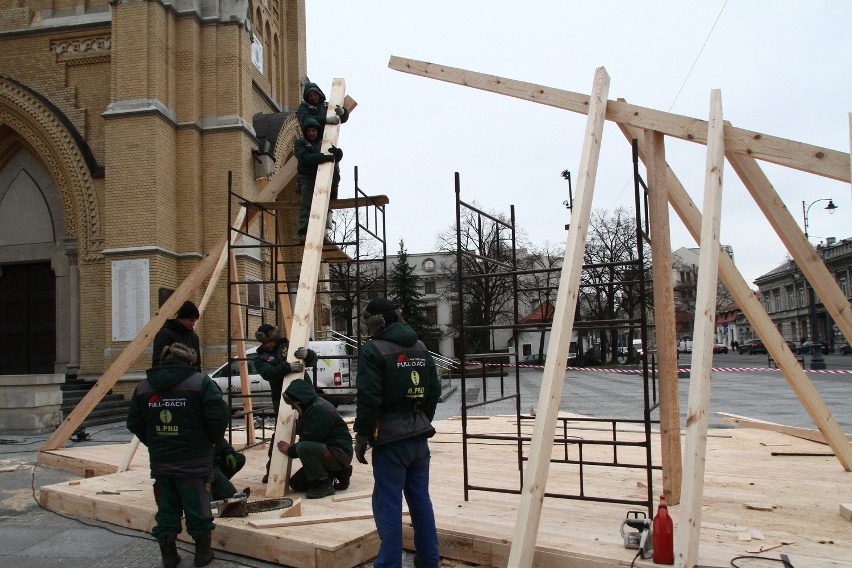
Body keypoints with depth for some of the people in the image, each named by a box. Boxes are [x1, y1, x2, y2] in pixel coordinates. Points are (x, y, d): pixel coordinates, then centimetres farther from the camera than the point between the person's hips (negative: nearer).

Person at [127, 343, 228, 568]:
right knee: (197, 508, 8)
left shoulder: (143, 386, 8)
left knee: (166, 509, 14)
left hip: (160, 462, 4)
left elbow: (134, 423, 10)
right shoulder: (201, 382, -7)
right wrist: (212, 440, 3)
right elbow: (218, 417, -15)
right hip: (195, 462, -4)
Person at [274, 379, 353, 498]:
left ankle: (324, 484, -17)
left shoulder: (319, 409, -21)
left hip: (340, 454, -11)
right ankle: (338, 473, 14)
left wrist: (290, 450, -6)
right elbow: (304, 434, 24)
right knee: (296, 483, 10)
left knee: (303, 448, -33)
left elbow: (309, 440, -21)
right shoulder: (312, 407, 11)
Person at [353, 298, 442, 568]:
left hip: (390, 437, -7)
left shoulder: (373, 349, -10)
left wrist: (361, 435, -7)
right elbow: (434, 391, 13)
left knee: (388, 504, -1)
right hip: (419, 435, 7)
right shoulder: (420, 347, 12)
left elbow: (368, 398, -15)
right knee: (420, 499, 15)